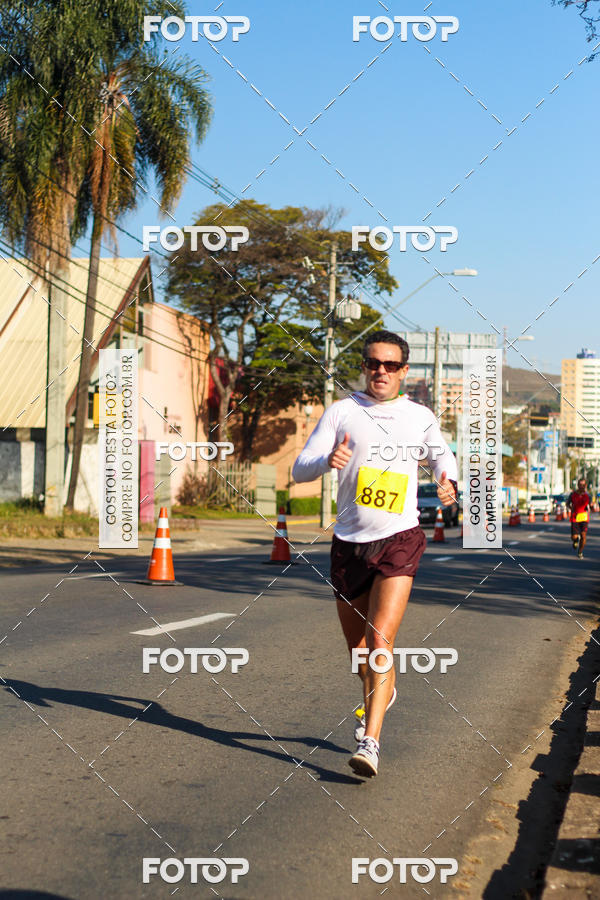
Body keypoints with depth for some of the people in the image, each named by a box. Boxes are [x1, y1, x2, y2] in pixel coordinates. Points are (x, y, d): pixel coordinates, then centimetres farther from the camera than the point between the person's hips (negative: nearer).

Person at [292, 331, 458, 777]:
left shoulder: (421, 417, 6)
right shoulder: (342, 411, 2)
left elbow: (442, 453, 24)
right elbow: (300, 469, -4)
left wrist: (448, 481, 1)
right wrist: (328, 460, -26)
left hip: (400, 539, -2)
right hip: (350, 542, 2)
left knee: (380, 641, -17)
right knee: (357, 646, 13)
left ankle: (370, 742, -16)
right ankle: (381, 691, 46)